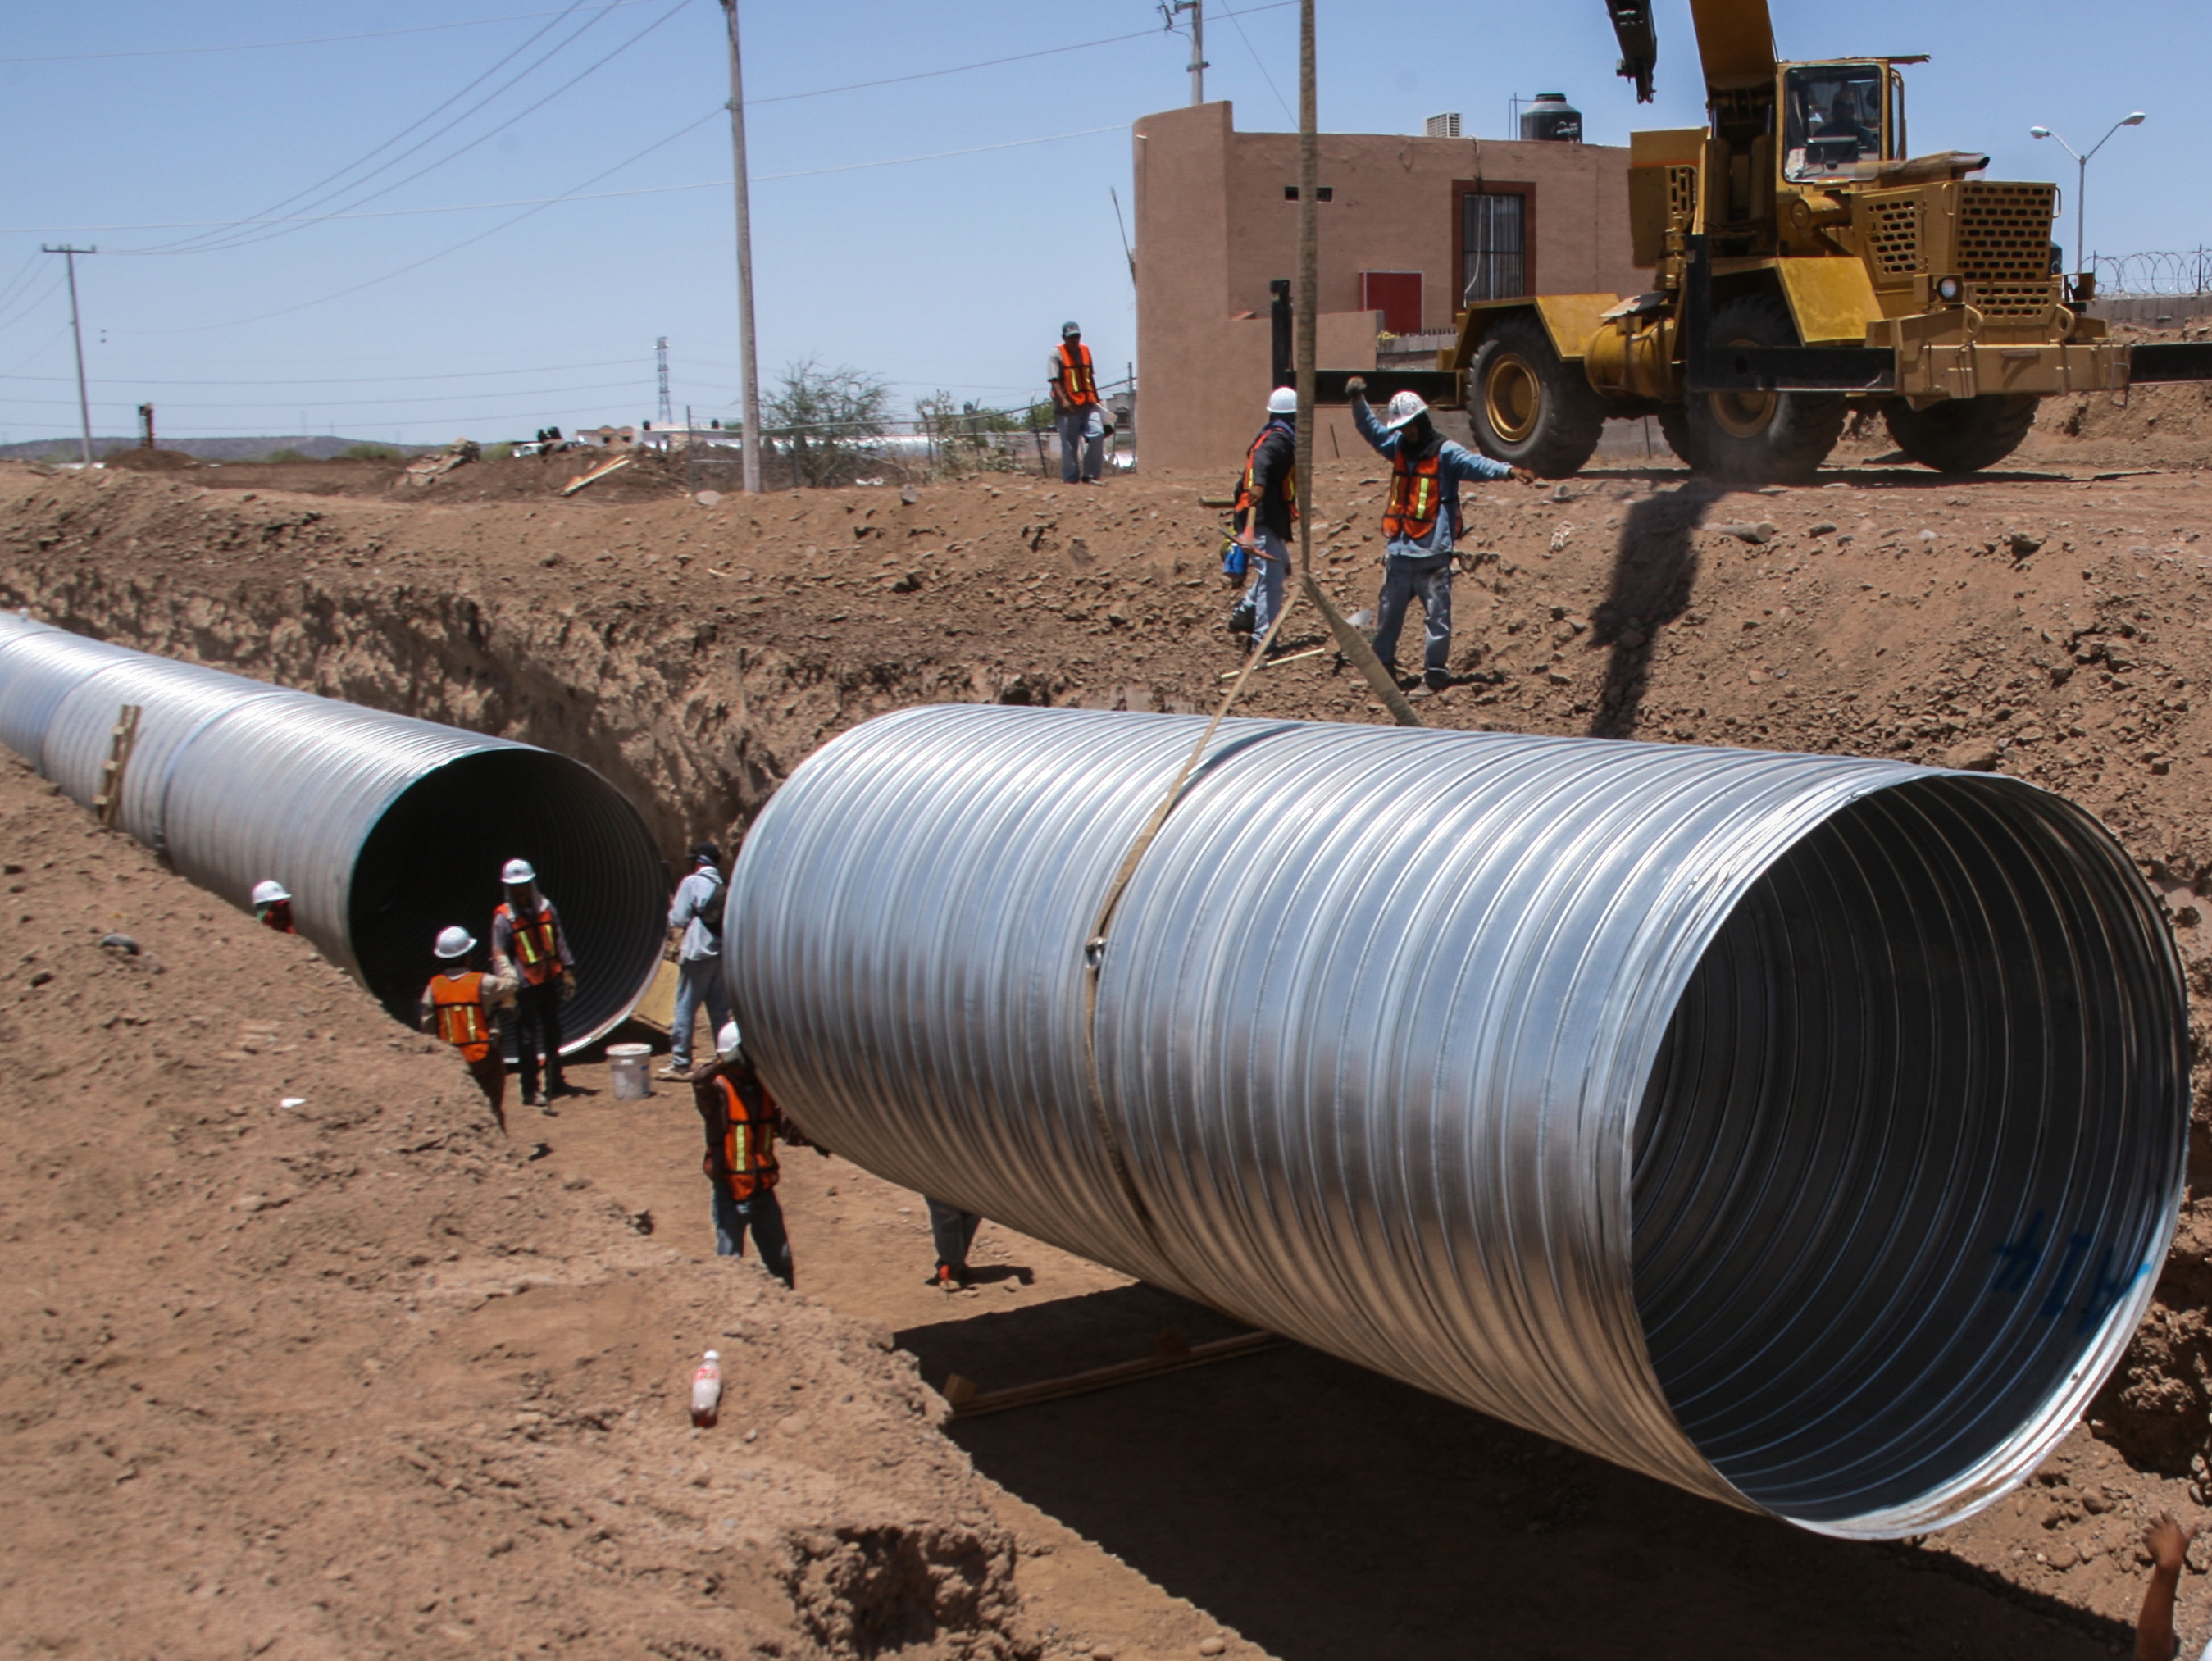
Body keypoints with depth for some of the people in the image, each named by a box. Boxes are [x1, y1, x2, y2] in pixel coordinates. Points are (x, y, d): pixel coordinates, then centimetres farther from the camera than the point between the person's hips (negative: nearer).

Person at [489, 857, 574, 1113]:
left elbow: (560, 941, 13)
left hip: (550, 980, 5)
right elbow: (499, 956, -9)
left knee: (553, 1033, 15)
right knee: (527, 1038, -2)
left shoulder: (546, 908, 6)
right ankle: (531, 1091, 5)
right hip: (525, 986, -5)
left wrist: (567, 970, 10)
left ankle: (555, 1082, 29)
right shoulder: (504, 917, -7)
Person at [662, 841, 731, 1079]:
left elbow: (678, 919, -8)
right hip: (720, 954, 6)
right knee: (720, 1010, 10)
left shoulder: (691, 883, -7)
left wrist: (670, 911, 13)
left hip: (696, 954, -6)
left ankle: (680, 1063, -3)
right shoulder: (723, 887, 12)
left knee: (685, 1008, -2)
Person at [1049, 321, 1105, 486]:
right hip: (1068, 407, -5)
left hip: (1088, 404, 5)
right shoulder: (1056, 354, -3)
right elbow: (1054, 380, -12)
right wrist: (1063, 400, -24)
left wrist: (1095, 398, 24)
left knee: (1097, 434, -9)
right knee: (1069, 444, 0)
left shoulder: (1085, 351, 16)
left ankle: (1090, 475, -2)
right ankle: (1070, 478, 9)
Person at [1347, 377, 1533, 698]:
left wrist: (1507, 470, -36)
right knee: (1388, 613, 14)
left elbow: (1475, 463, -19)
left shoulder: (1445, 452, -6)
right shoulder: (1397, 447, 12)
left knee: (1437, 616, -2)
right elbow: (1371, 428, 21)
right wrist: (1358, 401, 6)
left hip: (1432, 553, -6)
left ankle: (1434, 675, 5)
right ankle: (1382, 667, 27)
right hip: (1398, 551, 6)